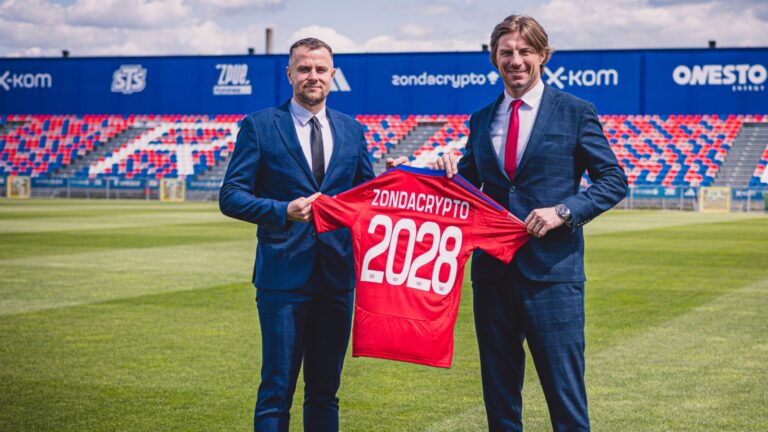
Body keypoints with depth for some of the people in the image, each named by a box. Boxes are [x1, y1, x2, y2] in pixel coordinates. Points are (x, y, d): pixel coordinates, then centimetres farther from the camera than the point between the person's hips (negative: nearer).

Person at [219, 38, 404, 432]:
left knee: (325, 389, 12)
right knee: (277, 389, 0)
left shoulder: (352, 130, 12)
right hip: (284, 276, -4)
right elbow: (231, 196, -6)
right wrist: (283, 211, -20)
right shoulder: (259, 126, -1)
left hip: (338, 274, 4)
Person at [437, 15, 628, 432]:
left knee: (565, 390, -3)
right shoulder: (481, 120, 13)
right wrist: (450, 171, -4)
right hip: (492, 269, 5)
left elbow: (613, 180, 0)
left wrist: (564, 211, -14)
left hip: (552, 272, -4)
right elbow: (469, 184, 19)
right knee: (498, 390, 12)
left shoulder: (575, 112, 0)